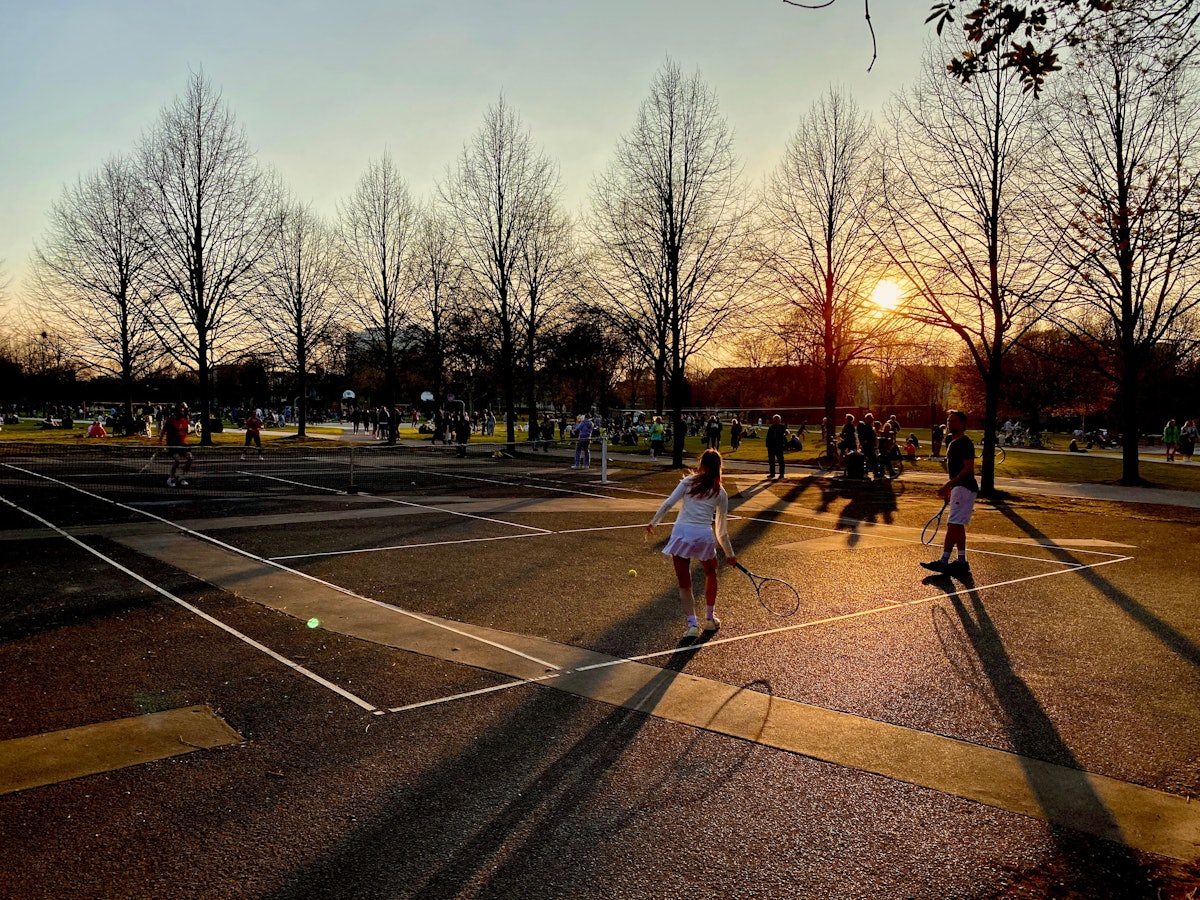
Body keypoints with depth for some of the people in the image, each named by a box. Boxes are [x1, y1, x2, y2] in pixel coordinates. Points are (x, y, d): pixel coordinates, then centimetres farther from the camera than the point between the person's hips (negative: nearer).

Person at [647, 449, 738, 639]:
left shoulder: (688, 481, 9)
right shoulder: (721, 493, 13)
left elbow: (668, 504, -2)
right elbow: (722, 530, 16)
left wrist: (653, 522, 8)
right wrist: (729, 554, 25)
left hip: (681, 532, -1)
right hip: (704, 535, 1)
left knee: (684, 583, 11)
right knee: (711, 575, 28)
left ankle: (692, 623, -1)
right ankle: (710, 618, 34)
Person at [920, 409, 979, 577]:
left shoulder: (965, 443, -12)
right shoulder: (952, 443, 18)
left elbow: (968, 468, -20)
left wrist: (948, 485, -24)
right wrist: (948, 490, 22)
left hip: (964, 488, -11)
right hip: (958, 488, 11)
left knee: (953, 525, -14)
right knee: (957, 526, 12)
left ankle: (944, 561, -16)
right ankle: (962, 563, 16)